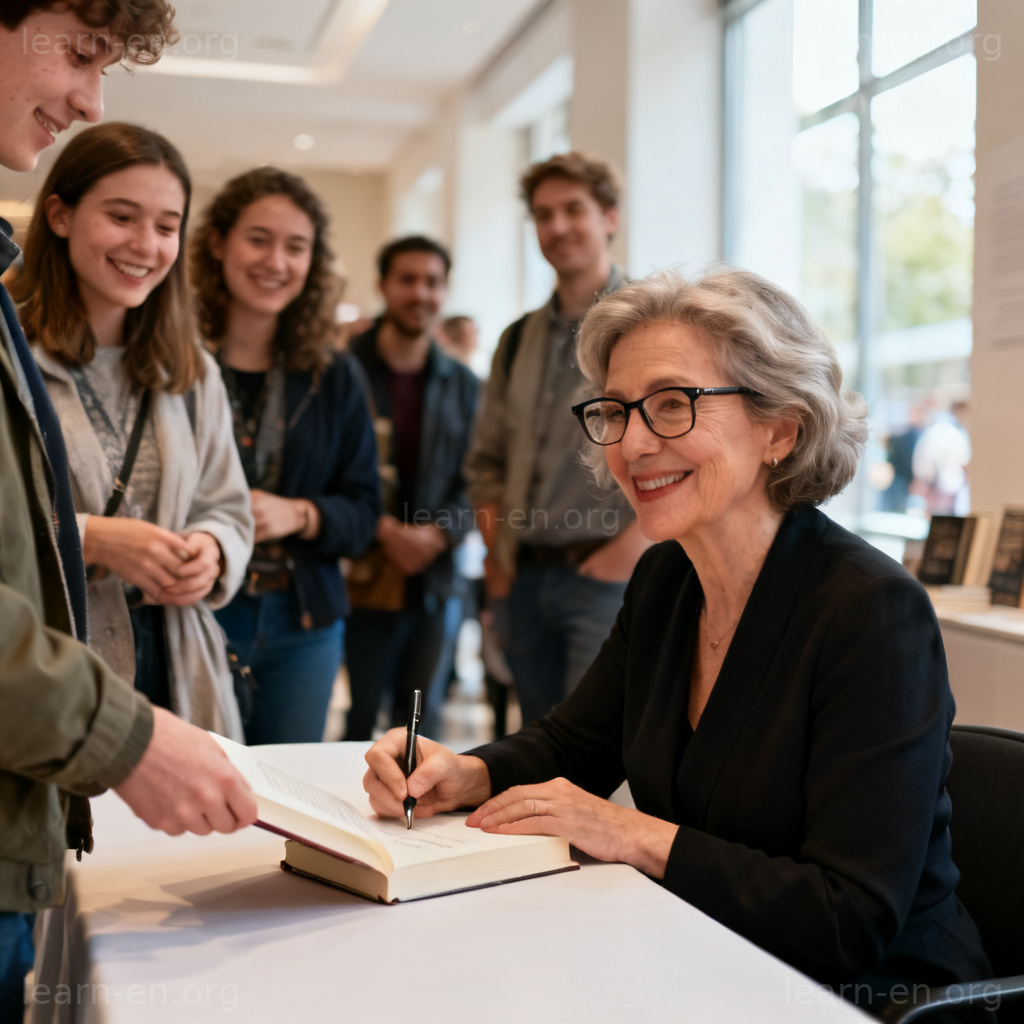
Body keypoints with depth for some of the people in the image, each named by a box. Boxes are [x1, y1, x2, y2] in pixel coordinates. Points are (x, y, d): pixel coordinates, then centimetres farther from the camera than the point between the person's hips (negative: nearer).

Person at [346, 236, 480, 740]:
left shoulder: (462, 385, 12)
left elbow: (474, 482, 7)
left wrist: (437, 533, -10)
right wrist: (382, 529, -18)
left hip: (430, 580, 4)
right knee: (357, 721, -2)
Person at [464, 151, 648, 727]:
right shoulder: (520, 340, 16)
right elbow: (487, 459, 21)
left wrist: (633, 545, -16)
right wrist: (496, 551, 8)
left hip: (607, 575, -6)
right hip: (525, 580, 6)